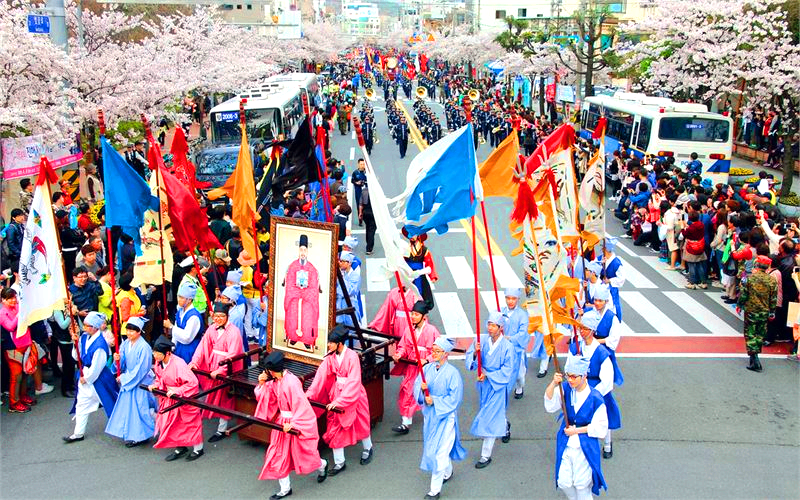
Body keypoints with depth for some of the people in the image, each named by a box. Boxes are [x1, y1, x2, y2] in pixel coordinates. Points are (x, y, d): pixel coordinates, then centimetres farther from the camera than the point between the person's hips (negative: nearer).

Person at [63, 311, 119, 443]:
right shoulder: (84, 337, -2)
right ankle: (78, 433, 26)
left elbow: (97, 366, -22)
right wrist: (76, 343, -11)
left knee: (109, 403, 9)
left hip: (98, 378, -8)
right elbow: (77, 357, 4)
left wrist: (86, 378, -11)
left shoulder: (99, 344, -27)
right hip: (85, 375, 8)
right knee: (82, 404, 14)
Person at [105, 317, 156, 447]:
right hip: (128, 379, 7)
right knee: (127, 406, 13)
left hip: (140, 382, -7)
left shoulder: (144, 347, -21)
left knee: (139, 407, -1)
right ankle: (130, 434, 28)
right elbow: (123, 363, 5)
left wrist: (124, 378, -14)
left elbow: (141, 369, -19)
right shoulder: (125, 344, 0)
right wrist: (118, 359, -17)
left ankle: (140, 436, 13)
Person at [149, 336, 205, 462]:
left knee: (191, 423, 8)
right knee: (172, 423, 14)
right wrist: (156, 385, -6)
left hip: (185, 399, -7)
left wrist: (177, 391, -32)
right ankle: (180, 447, 33)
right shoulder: (159, 363, -7)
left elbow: (193, 382, -30)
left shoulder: (178, 364, -31)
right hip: (169, 399, 8)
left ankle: (198, 449, 27)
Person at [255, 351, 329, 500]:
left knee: (303, 454, 10)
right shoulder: (274, 381, -2)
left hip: (299, 422, -8)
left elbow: (301, 405, -25)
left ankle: (322, 465, 42)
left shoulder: (291, 382, -27)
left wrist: (292, 424, -26)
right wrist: (262, 384, -8)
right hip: (283, 421, 8)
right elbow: (267, 398, 8)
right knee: (279, 455, 8)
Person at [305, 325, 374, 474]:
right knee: (334, 427, 4)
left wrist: (339, 401, -32)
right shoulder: (330, 357, -6)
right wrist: (309, 393, -25)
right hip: (336, 396, 4)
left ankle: (367, 449, 45)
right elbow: (320, 376, -13)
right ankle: (339, 462, 17)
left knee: (360, 424, 16)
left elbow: (353, 383, -25)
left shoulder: (352, 357, -22)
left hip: (353, 395, -4)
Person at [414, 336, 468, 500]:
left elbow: (454, 398, -17)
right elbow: (416, 386, -3)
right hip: (429, 414, 6)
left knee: (439, 451, -6)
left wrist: (435, 401, -21)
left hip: (445, 416, -6)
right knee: (432, 447, 22)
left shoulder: (452, 373, -17)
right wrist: (422, 388, -25)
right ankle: (448, 471, 48)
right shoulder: (427, 368, -1)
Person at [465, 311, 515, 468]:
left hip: (497, 385, -4)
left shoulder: (507, 347, -16)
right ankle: (505, 424, 59)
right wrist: (475, 352, -28)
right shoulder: (482, 340, -7)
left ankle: (486, 455, 7)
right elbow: (469, 359, -7)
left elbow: (507, 371, -14)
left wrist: (488, 375, -21)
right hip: (484, 384, 5)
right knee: (495, 415, 24)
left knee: (489, 419, -4)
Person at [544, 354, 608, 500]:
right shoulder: (565, 389, -8)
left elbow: (600, 428, -11)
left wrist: (577, 430, -14)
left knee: (582, 484, 9)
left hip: (585, 448, -4)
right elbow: (550, 406, -21)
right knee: (563, 482, 12)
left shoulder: (595, 399, -18)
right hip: (565, 445, 4)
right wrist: (553, 384, -33)